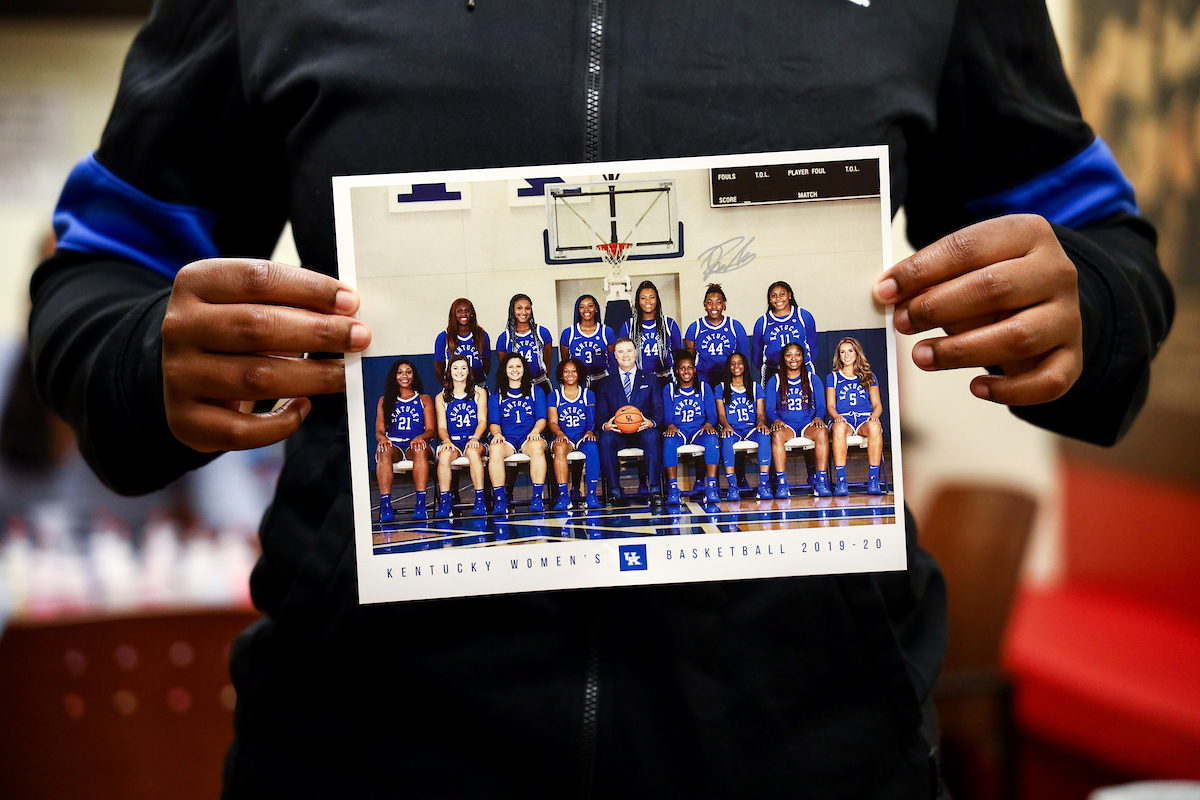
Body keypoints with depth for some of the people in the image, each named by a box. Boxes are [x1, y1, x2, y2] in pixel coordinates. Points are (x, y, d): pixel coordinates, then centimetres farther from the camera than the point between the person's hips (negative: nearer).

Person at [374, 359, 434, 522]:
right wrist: (382, 438, -14)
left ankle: (420, 504, -46)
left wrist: (420, 437, -15)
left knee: (420, 448, -38)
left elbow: (431, 430, 9)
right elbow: (379, 430, 12)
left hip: (414, 445, -1)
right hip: (393, 444, 1)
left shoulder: (424, 399, 19)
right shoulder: (385, 401, 21)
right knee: (383, 450, -36)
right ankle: (385, 504, -45)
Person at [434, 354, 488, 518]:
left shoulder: (479, 392, 13)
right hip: (452, 441, 1)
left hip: (473, 440, -1)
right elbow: (442, 426, 7)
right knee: (444, 454, -35)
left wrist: (475, 439, -15)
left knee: (473, 452, -37)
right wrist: (446, 440, -16)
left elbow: (482, 421, 5)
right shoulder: (441, 398, 14)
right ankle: (445, 503, -32)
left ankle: (480, 500, -36)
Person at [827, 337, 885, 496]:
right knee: (839, 427, -40)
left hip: (865, 418, 1)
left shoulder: (869, 376, 22)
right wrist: (836, 416, -14)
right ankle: (840, 482, -43)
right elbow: (830, 405, 10)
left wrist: (874, 415, -9)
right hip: (842, 418, -1)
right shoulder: (832, 378, 19)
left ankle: (873, 480, -38)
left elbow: (877, 404, 15)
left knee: (874, 427, -38)